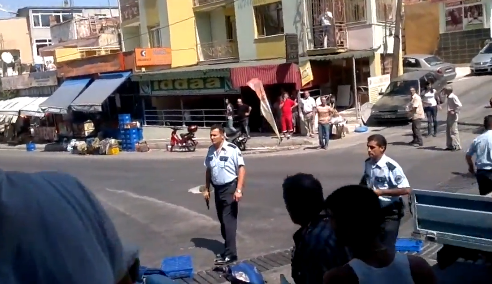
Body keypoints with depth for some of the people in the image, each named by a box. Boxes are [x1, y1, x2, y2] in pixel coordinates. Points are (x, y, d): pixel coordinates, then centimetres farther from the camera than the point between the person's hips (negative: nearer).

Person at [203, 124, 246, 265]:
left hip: (230, 188, -7)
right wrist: (206, 189, 13)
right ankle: (228, 248, 28)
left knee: (229, 221, -6)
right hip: (217, 189, 7)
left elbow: (241, 169, -16)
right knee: (222, 220, 15)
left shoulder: (232, 149, -15)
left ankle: (230, 253, -2)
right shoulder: (211, 150, 5)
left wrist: (238, 190, -21)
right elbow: (208, 170, 14)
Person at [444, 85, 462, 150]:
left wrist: (454, 112, -21)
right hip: (449, 116, 9)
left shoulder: (453, 97, -17)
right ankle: (450, 145, 20)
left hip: (453, 117, -9)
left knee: (453, 131, -5)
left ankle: (457, 146, 1)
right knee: (448, 131, 12)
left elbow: (460, 105, -24)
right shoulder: (448, 97, 10)